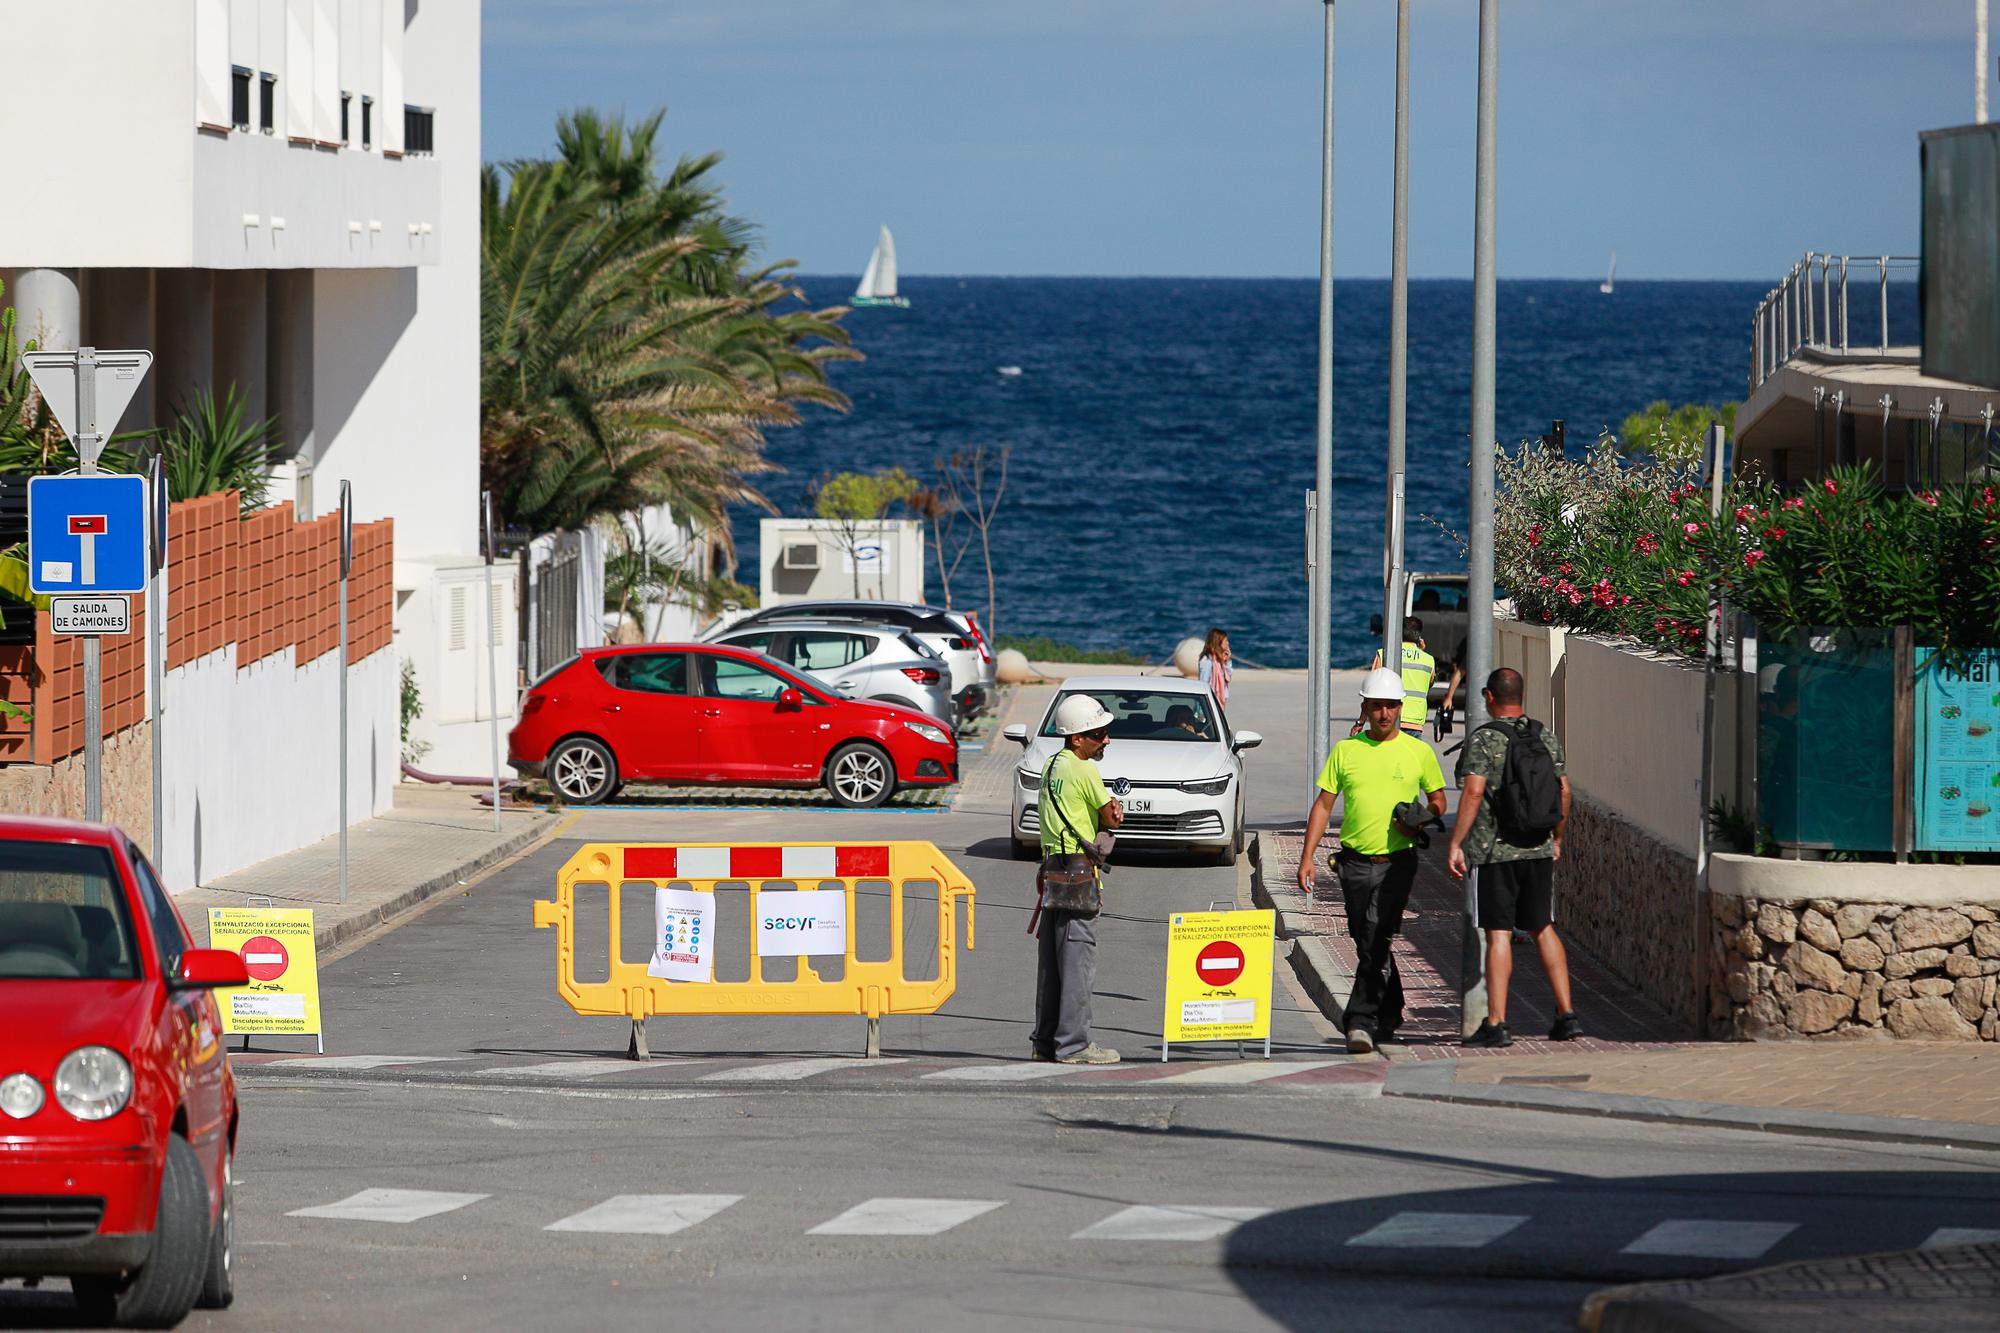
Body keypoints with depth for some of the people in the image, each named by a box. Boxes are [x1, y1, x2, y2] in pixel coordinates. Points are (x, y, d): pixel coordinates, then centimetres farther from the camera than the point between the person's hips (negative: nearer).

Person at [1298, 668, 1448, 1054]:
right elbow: (1323, 805, 8)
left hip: (1397, 860, -3)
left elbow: (1437, 800, 13)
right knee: (1367, 943, 8)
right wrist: (1307, 857, 0)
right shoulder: (1346, 750, 6)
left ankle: (1362, 1020, -14)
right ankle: (1390, 1014, 24)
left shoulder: (1418, 751, 4)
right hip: (1355, 859, 3)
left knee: (1377, 939, -14)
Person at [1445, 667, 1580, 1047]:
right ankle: (1567, 1014, 8)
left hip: (1494, 852, -5)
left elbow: (1473, 793, -19)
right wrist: (1556, 838, 23)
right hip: (1539, 850, 5)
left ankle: (1496, 1023, -6)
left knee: (1498, 935, -4)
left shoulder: (1482, 741, -10)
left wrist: (1455, 844, -14)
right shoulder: (1546, 738, 7)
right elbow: (1564, 791, 10)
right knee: (1543, 929, 13)